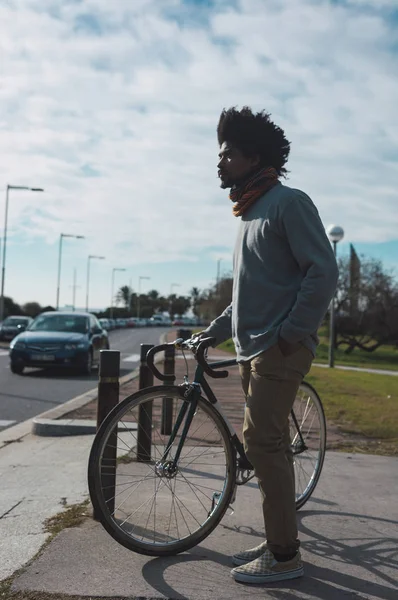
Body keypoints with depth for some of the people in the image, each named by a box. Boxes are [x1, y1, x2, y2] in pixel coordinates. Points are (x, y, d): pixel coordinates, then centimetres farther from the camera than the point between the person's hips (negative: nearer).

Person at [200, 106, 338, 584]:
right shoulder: (250, 214, 19)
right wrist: (214, 330, 18)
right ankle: (277, 542, 22)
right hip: (251, 348, 9)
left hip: (279, 348, -9)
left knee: (261, 442, -10)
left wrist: (291, 333, -17)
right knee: (270, 444, 11)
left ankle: (284, 556, 1)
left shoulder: (288, 202, -7)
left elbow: (323, 271, -15)